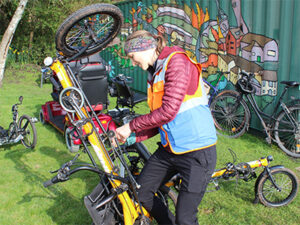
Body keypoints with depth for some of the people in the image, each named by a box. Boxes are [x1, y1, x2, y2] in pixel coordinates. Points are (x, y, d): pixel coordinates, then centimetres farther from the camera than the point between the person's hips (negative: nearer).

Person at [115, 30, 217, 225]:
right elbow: (158, 120, 14)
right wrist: (132, 137, 2)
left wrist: (131, 126, -14)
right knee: (141, 194, 12)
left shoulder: (177, 61, -14)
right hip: (169, 149, 9)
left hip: (196, 151, -9)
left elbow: (168, 111, -23)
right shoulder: (155, 73, 14)